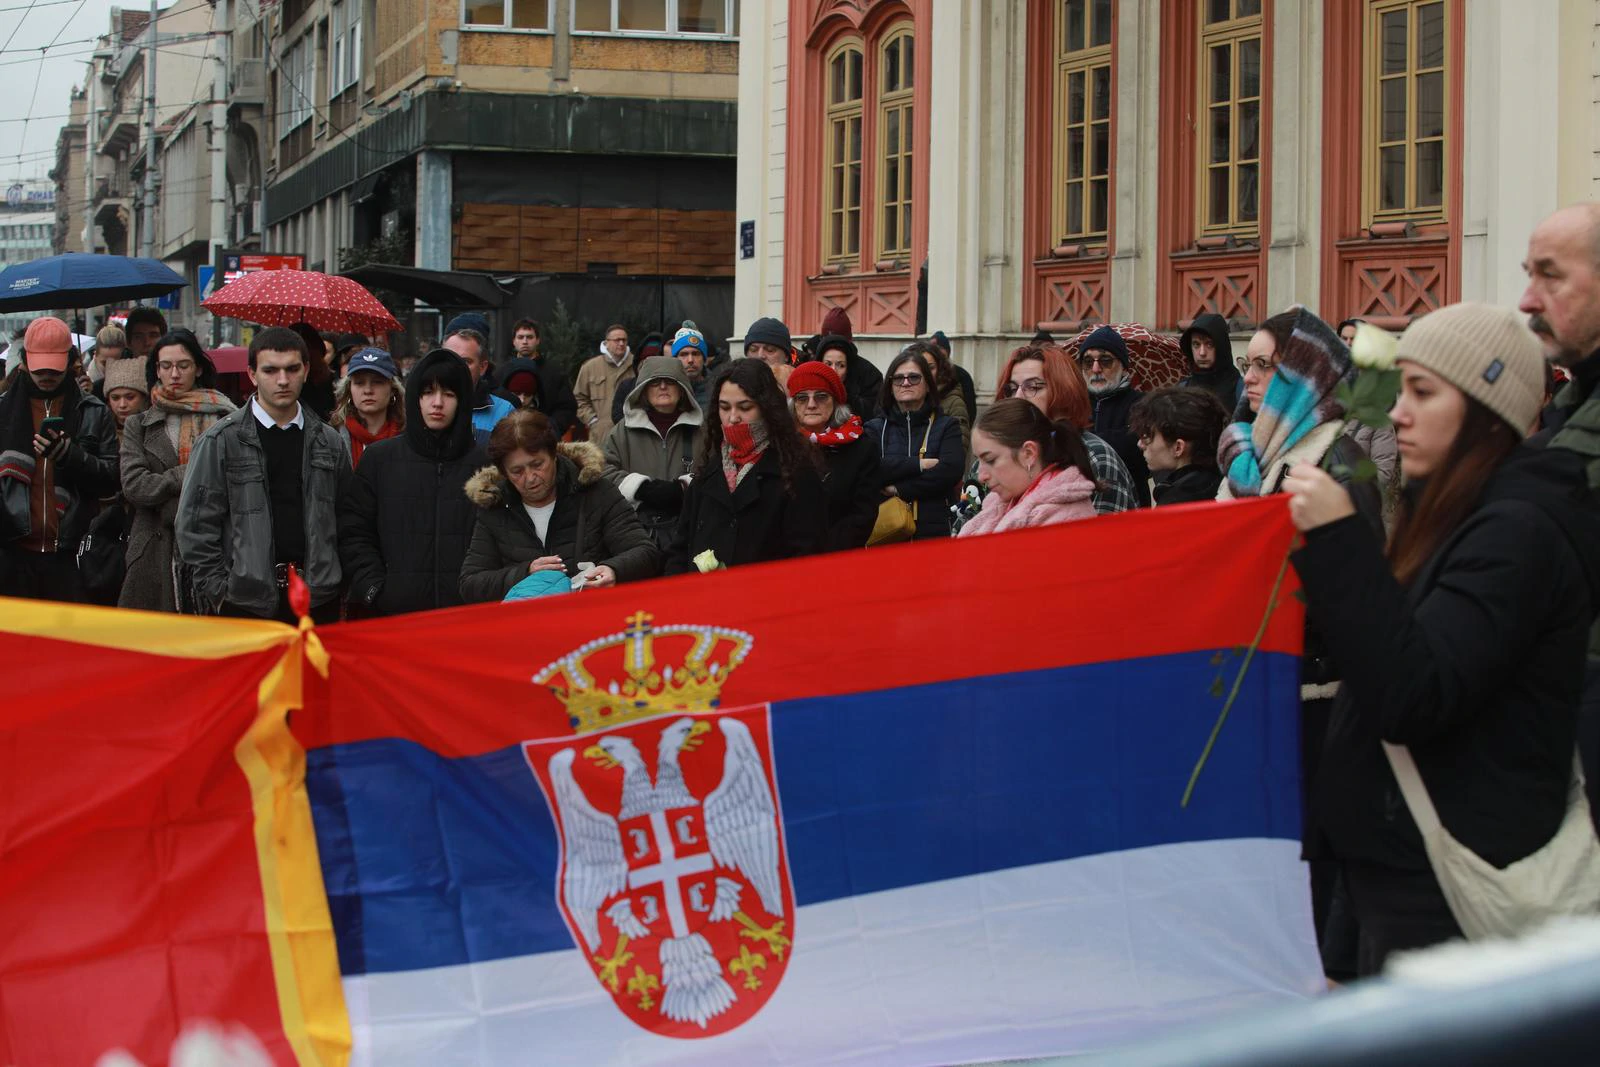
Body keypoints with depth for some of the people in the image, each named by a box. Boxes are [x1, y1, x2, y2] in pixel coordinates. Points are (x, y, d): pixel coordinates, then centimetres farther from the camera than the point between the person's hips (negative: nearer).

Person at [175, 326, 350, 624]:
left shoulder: (329, 442, 10)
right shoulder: (219, 442, 0)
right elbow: (195, 525, -1)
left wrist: (337, 584, 4)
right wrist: (218, 592, -7)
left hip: (318, 600, 3)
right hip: (245, 605, -3)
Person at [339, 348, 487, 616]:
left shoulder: (480, 464, 9)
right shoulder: (379, 458, 8)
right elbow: (353, 532, 6)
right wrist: (374, 590, -5)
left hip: (464, 608, 0)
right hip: (395, 610, 0)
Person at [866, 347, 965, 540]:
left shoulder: (947, 427, 9)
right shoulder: (875, 428, 12)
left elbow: (951, 471, -9)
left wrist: (899, 490, -10)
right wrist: (919, 464, -12)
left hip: (933, 531, -1)